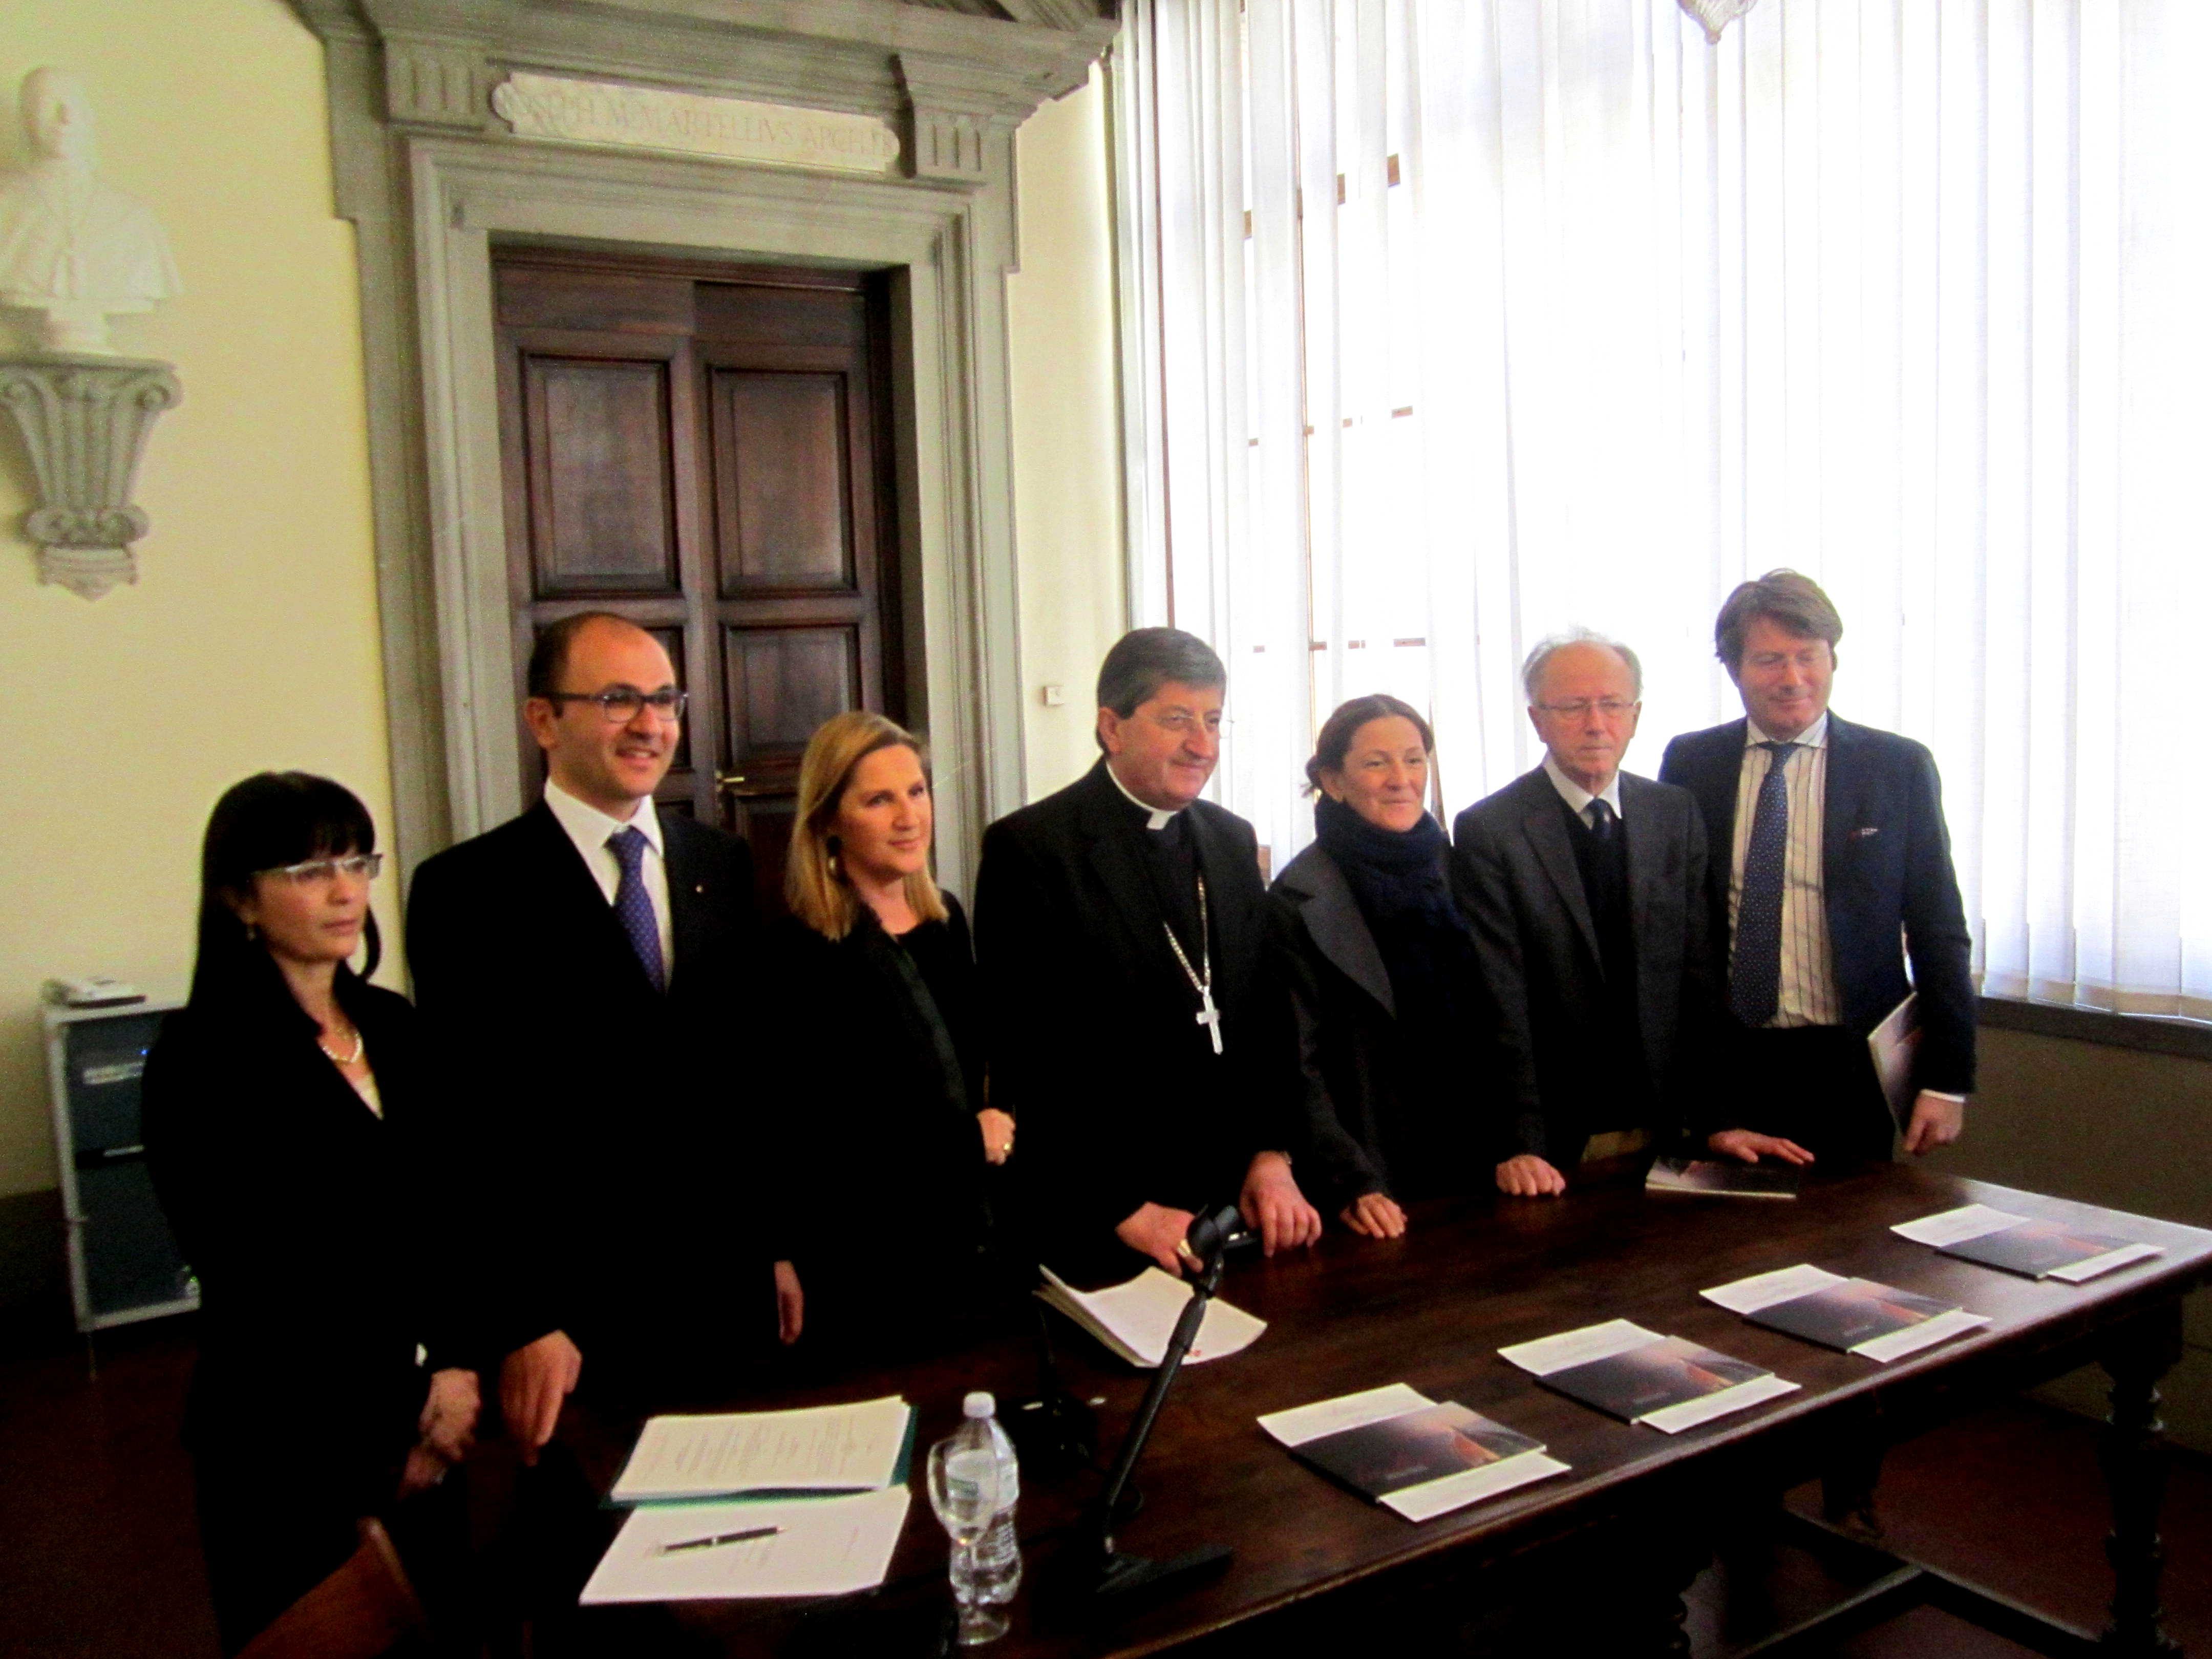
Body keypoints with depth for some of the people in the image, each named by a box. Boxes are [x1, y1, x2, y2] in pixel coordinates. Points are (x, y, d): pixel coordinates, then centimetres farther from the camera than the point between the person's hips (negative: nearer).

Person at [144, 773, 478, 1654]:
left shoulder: (391, 1024, 4)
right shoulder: (204, 1056, -13)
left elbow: (446, 1211, 5)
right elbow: (249, 1281, -13)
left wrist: (455, 1365, -9)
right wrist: (380, 1444, -8)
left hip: (428, 1421, 5)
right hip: (292, 1440, -5)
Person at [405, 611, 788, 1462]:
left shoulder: (725, 866, 8)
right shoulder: (468, 890, -8)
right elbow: (472, 1123, -10)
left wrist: (777, 1248, 11)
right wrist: (523, 1323, -12)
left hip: (731, 1291, 5)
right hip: (574, 1314, -4)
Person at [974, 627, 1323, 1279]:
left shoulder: (1233, 840, 9)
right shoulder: (1027, 849, -12)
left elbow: (1262, 1017, 10)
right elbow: (1027, 1054, -14)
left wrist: (1272, 1153, -3)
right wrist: (1123, 1210, -15)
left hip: (1235, 1200, 6)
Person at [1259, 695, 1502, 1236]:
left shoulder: (1454, 868, 4)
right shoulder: (1299, 901, -12)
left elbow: (1497, 1027, 9)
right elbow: (1297, 1065, -12)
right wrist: (1352, 1185, -20)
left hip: (1475, 1168, 5)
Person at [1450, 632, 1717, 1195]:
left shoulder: (1677, 814, 5)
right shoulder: (1486, 831, -9)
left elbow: (1700, 975, 4)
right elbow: (1499, 1003, -13)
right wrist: (1518, 1146, -18)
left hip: (1668, 1127, 4)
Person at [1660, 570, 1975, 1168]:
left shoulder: (1899, 767, -1)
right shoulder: (1690, 764, 3)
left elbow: (1939, 933, 1)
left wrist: (1947, 1079, -3)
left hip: (1848, 1066, -1)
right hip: (1722, 1060, 1)